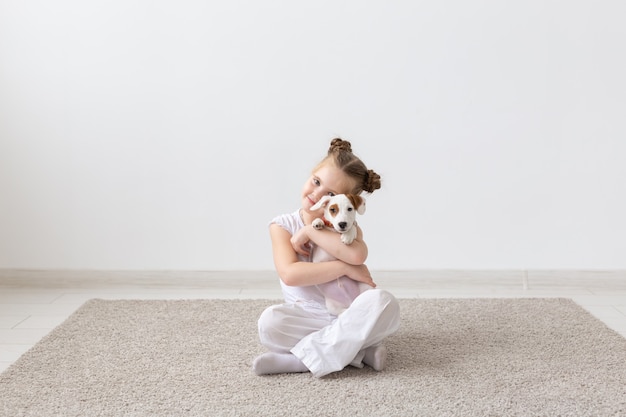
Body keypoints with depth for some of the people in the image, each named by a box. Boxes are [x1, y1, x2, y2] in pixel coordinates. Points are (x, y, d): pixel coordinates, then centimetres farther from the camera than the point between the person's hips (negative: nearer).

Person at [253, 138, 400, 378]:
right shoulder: (283, 225, -2)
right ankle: (358, 351, -23)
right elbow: (290, 274, -20)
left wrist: (310, 231, -17)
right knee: (269, 322, -32)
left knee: (384, 302, -30)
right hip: (307, 319, -1)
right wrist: (344, 267, -21)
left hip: (349, 316, 1)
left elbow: (356, 255, -24)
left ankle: (300, 358, -26)